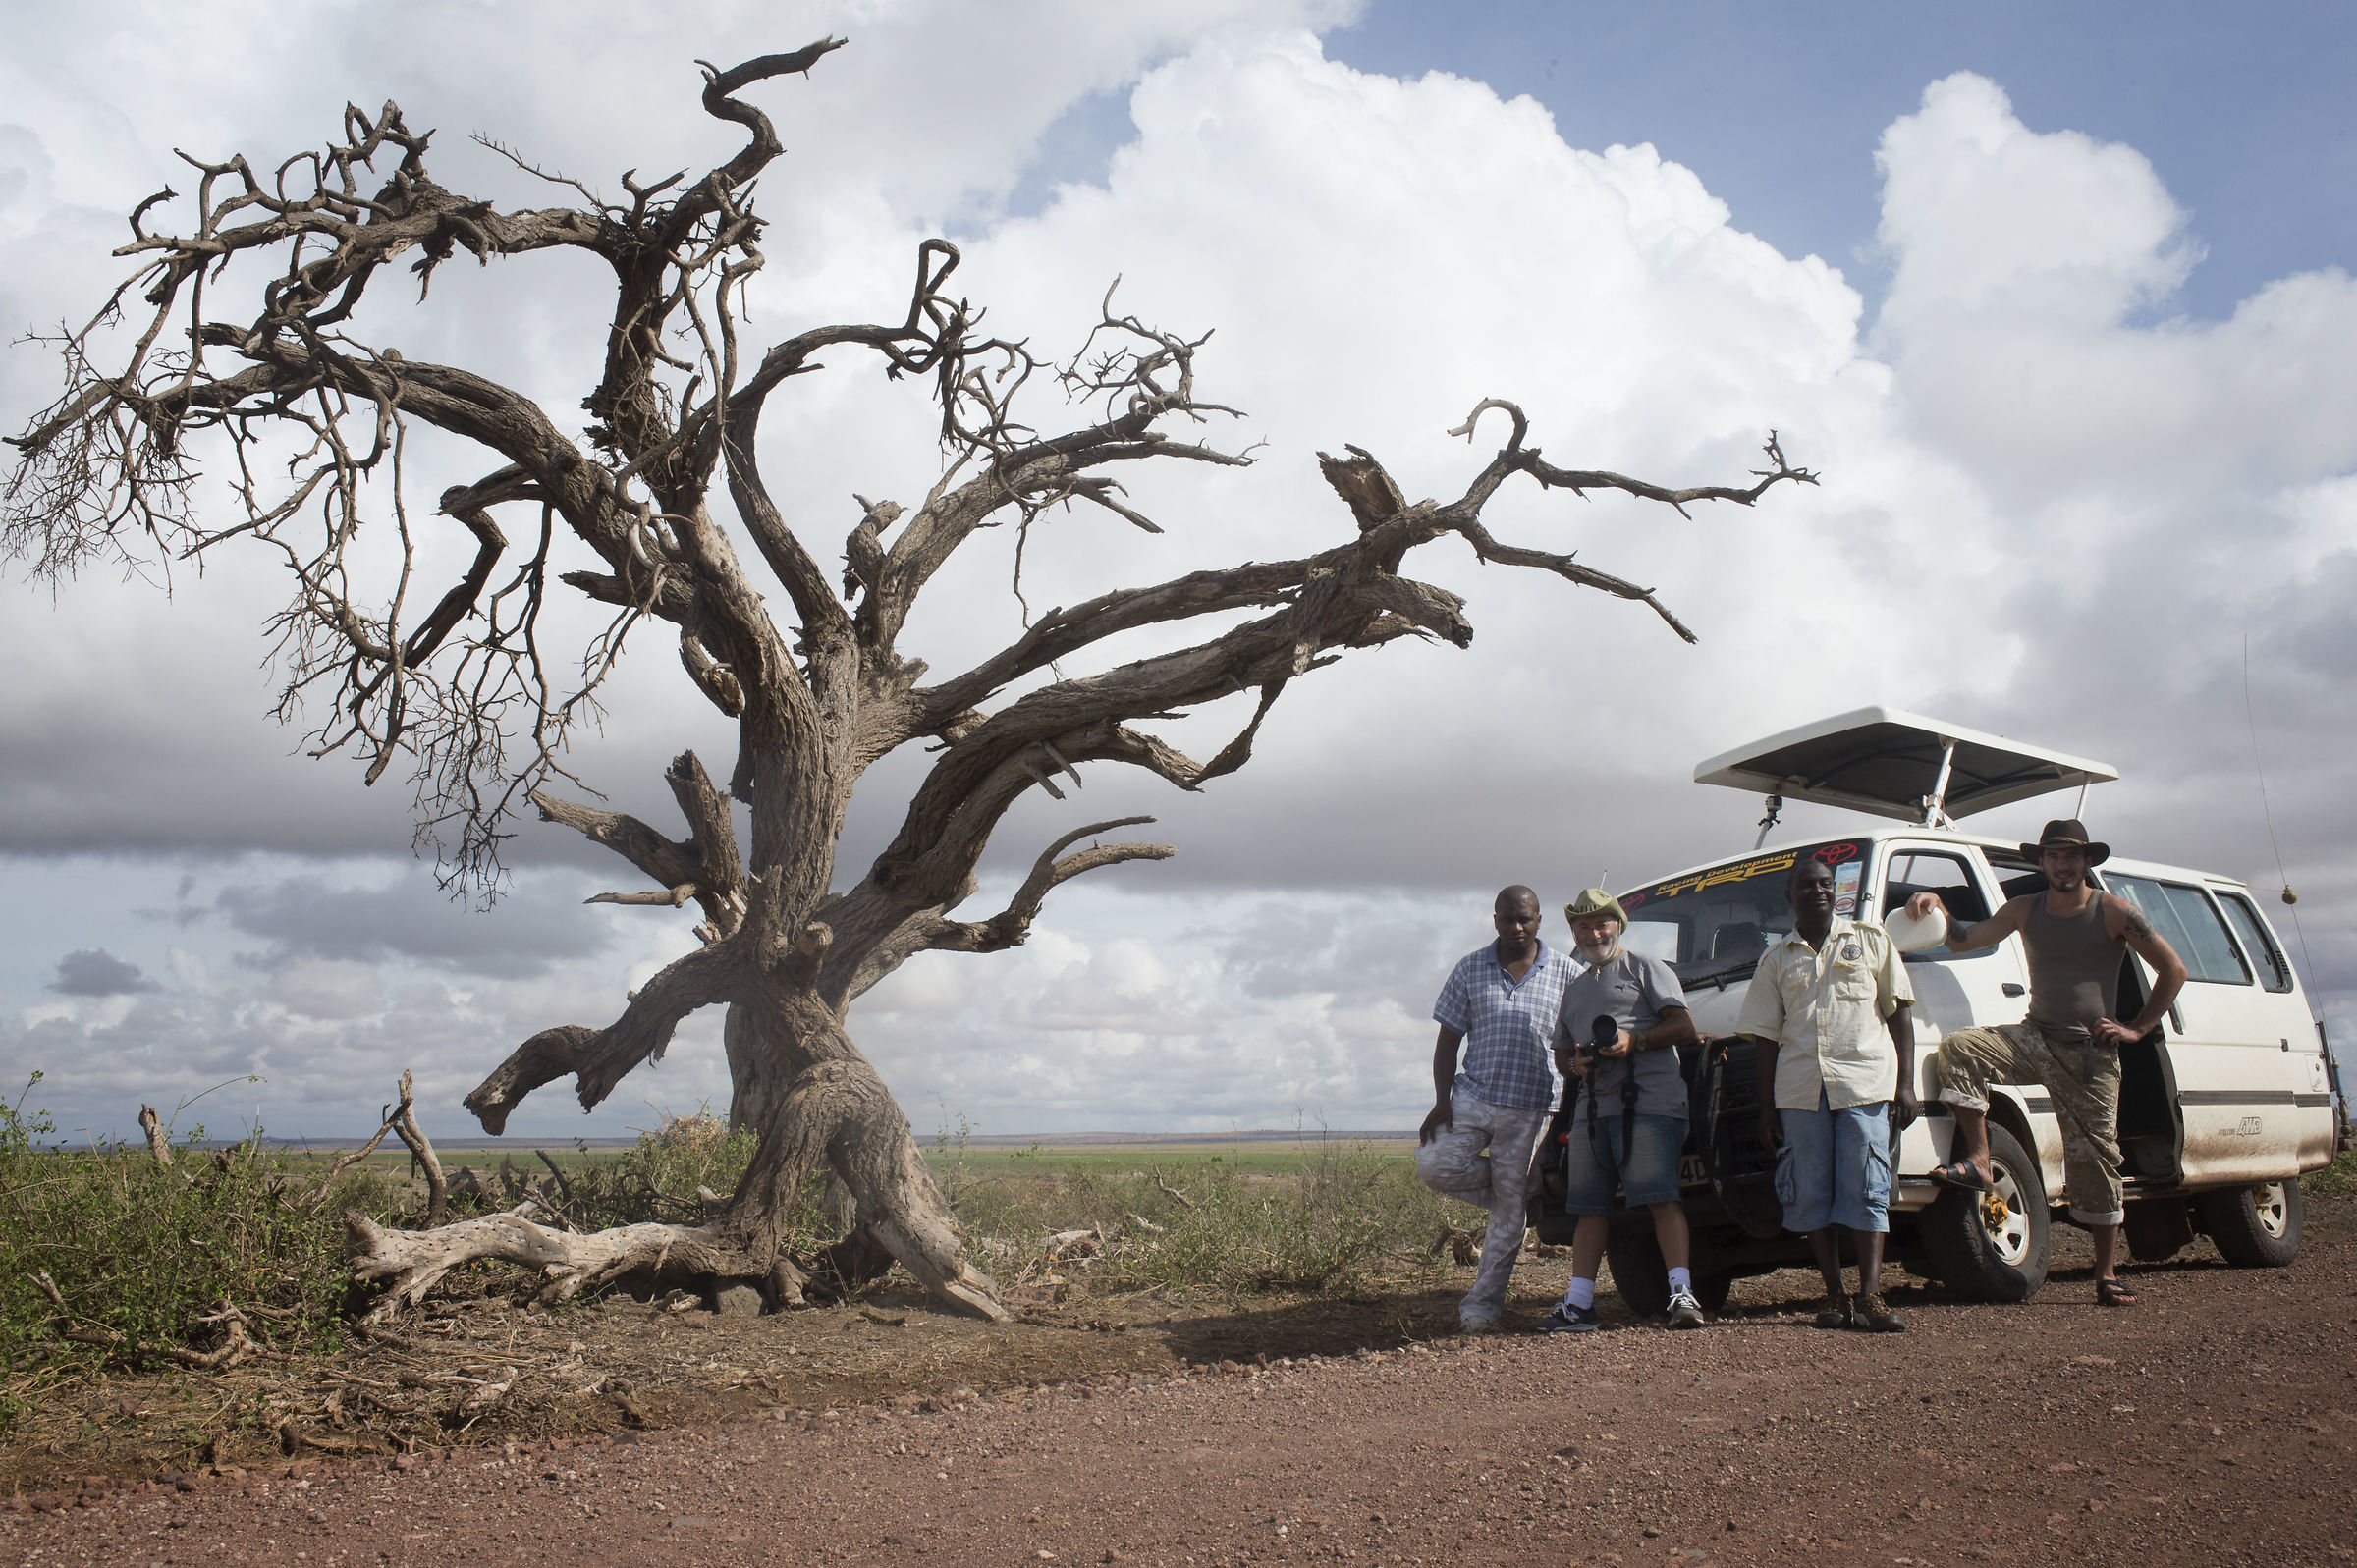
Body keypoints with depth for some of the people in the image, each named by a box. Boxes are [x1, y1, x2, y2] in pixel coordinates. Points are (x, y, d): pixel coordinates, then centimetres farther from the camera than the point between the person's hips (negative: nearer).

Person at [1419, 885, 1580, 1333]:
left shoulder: (1565, 972, 2)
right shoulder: (1471, 968, 5)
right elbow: (1448, 1040, 6)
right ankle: (1506, 1191, 11)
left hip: (1530, 1109, -2)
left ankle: (1481, 1304, 11)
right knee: (1434, 1165, -16)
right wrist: (1442, 1102, -5)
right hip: (1473, 1097, 2)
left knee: (1509, 1215, 0)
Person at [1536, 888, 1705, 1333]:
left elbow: (1685, 1028, -1)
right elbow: (1561, 1053, 30)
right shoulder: (1575, 988, 27)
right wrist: (1575, 1065, 6)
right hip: (1592, 1108, 6)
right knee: (1590, 1207, 4)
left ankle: (1682, 1295, -15)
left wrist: (1635, 1041, -15)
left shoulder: (1645, 969, 8)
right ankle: (1579, 1304, 5)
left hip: (1648, 1102, -6)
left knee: (1661, 1195, -14)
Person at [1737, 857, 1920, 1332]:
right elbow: (1766, 1036, 13)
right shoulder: (1777, 960, 14)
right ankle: (1835, 1297, 9)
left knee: (1866, 1192, -6)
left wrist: (1906, 1085, -1)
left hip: (1864, 1083, -2)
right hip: (1800, 1090, 2)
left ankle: (1870, 1297, -6)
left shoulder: (1870, 940, 11)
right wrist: (1767, 1108, 7)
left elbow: (1900, 1012, 8)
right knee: (1811, 1195, 2)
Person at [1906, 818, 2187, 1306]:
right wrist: (1937, 907, -13)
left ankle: (2106, 1275, 8)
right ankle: (1978, 1162, -22)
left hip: (2092, 1053, -3)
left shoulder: (2113, 912, -2)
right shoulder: (2025, 910, 7)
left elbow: (2173, 970, 1)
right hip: (2036, 1039, 3)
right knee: (1958, 1050, -24)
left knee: (2094, 1157, -1)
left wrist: (2137, 1029, -3)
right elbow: (1965, 941, 7)